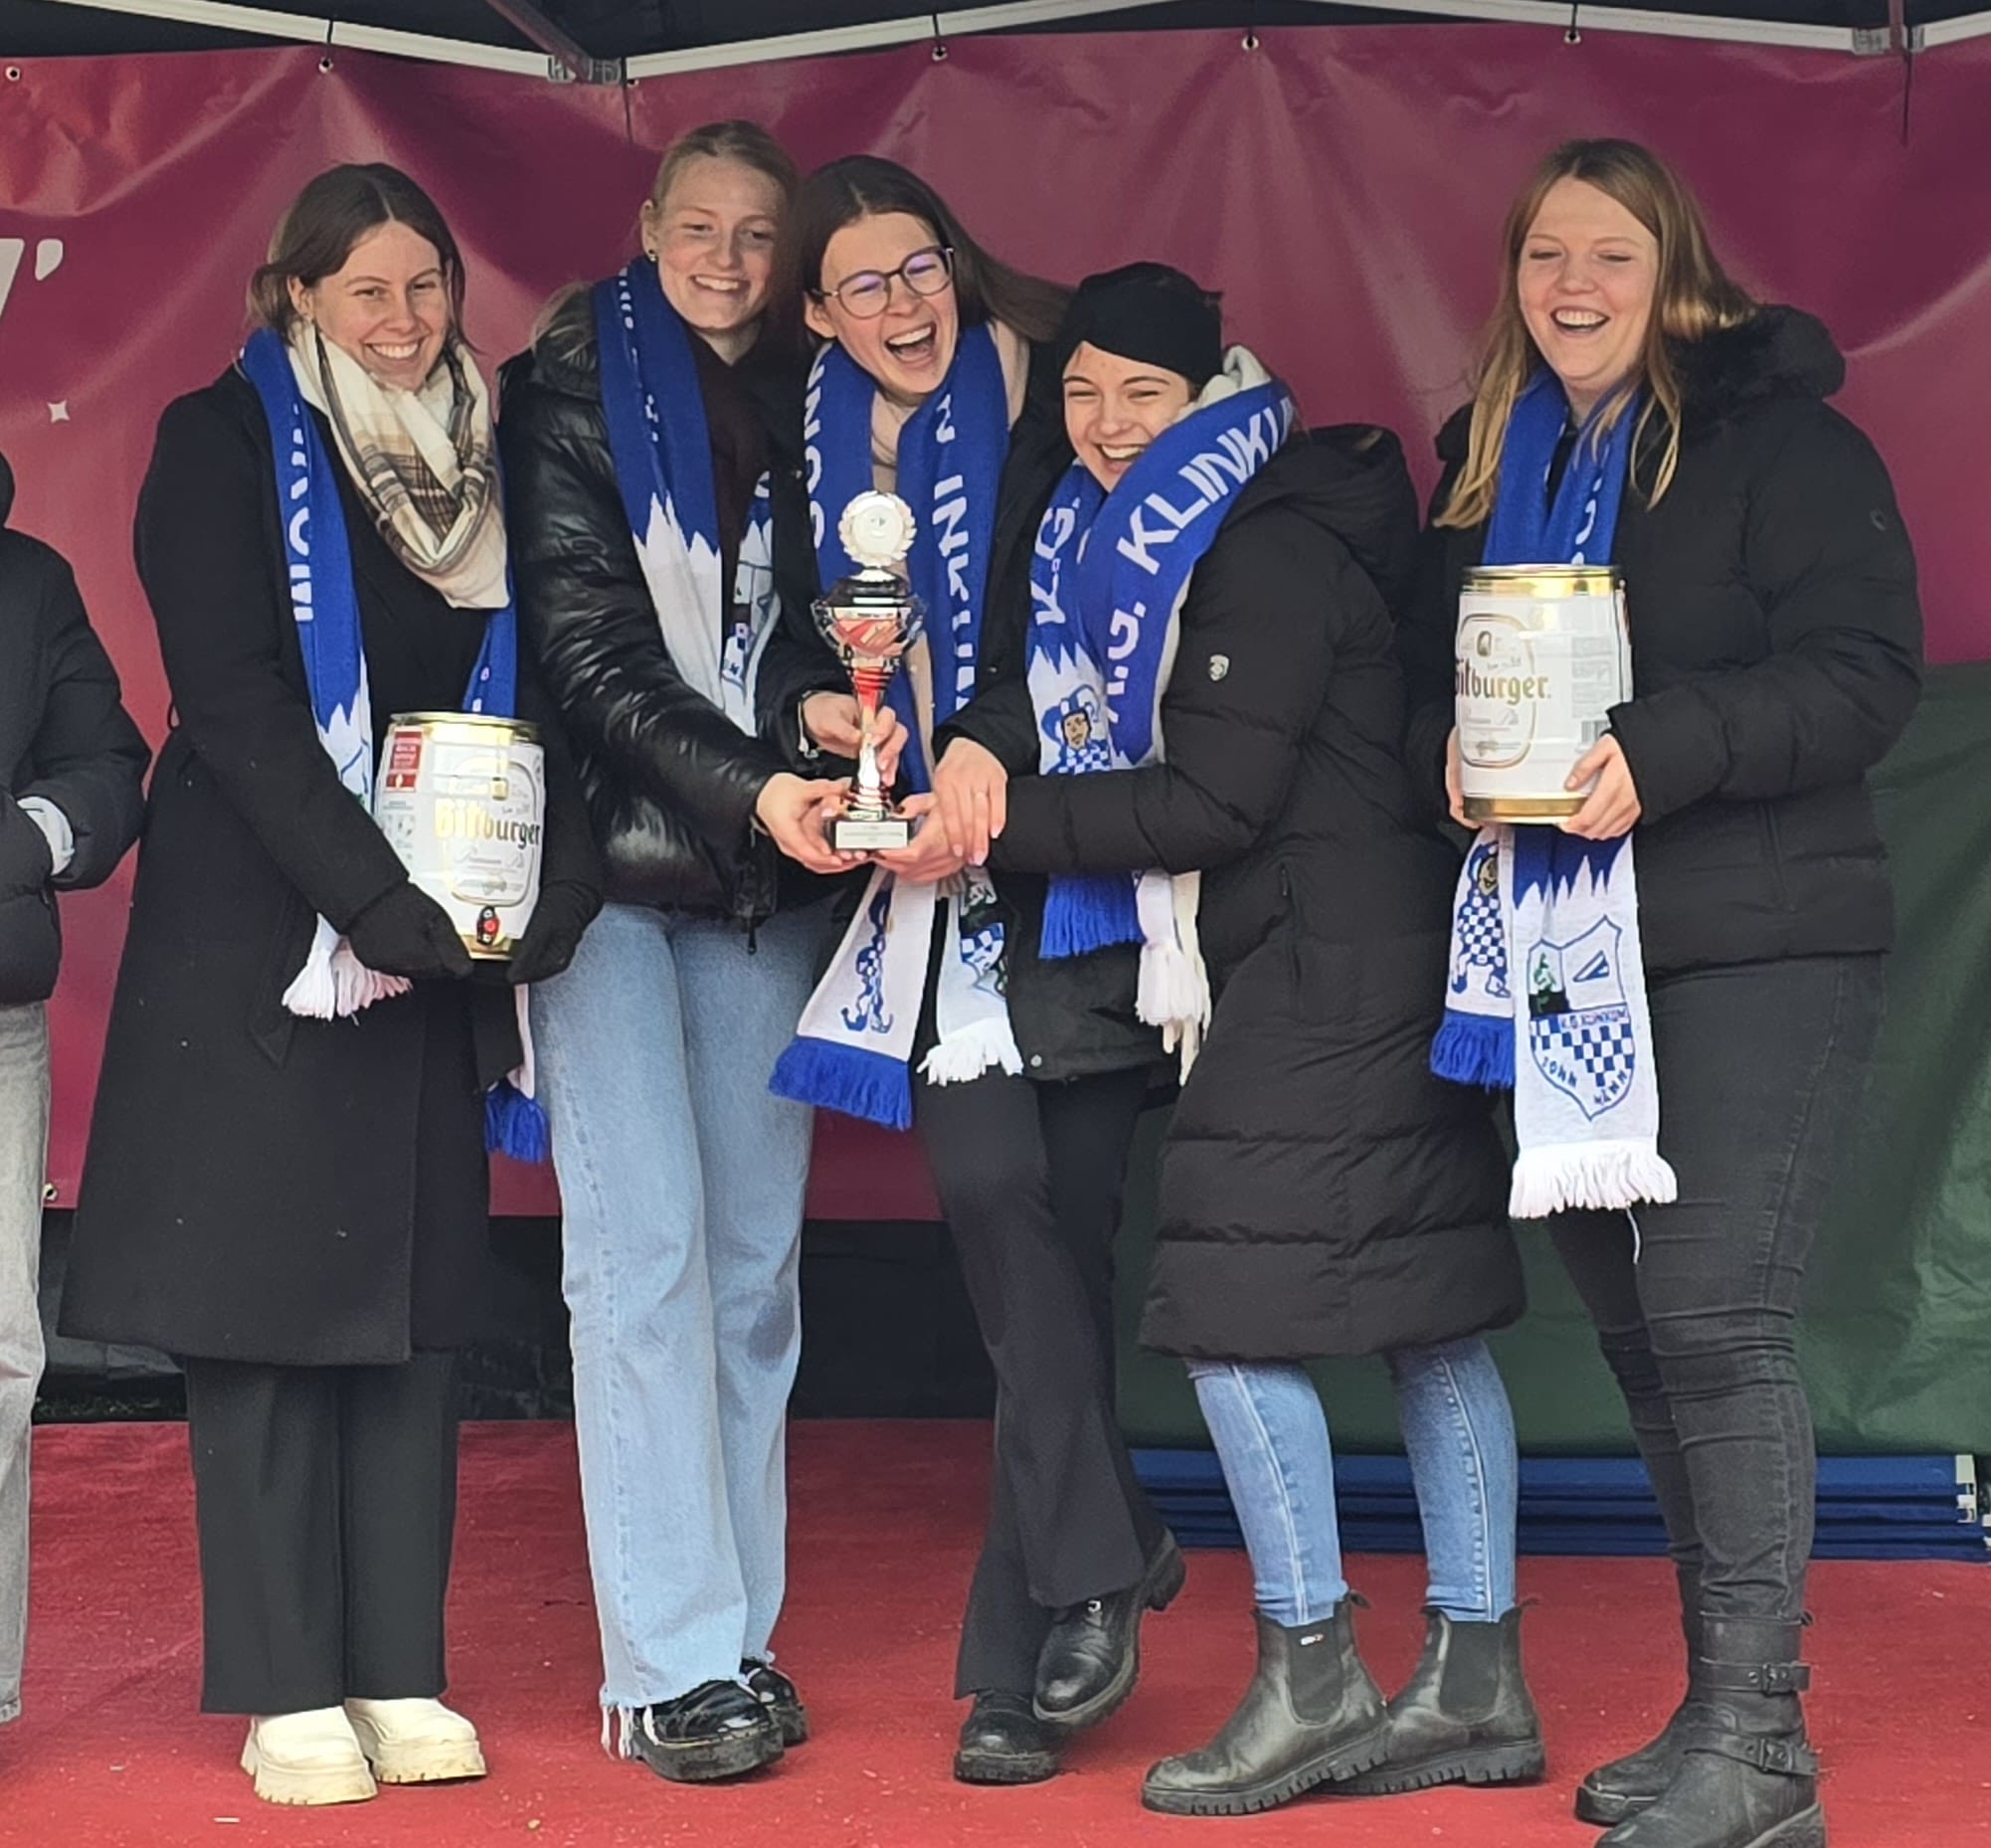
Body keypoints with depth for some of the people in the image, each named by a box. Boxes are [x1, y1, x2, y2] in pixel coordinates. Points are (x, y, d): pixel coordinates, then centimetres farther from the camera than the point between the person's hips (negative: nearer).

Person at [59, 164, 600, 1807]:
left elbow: (538, 688, 9)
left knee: (416, 1298, 5)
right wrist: (373, 895, -19)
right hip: (263, 927, -5)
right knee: (268, 1293, -3)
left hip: (442, 931, 5)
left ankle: (399, 1673, 10)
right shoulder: (227, 443, -2)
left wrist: (554, 881, -8)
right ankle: (290, 1691, 3)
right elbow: (235, 701, -11)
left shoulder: (485, 455, 13)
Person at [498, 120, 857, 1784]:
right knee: (648, 1246, -9)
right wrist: (748, 789, -21)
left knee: (756, 1253, 4)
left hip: (761, 885, 4)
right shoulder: (570, 403, 0)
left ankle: (740, 1635, 11)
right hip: (613, 864, -4)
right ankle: (674, 1664, -6)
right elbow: (589, 651, -9)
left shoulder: (802, 416, 12)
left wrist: (840, 712, -10)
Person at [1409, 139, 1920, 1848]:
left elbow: (1869, 669, -13)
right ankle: (1720, 1710, 19)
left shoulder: (1777, 439, -5)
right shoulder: (1486, 464, 15)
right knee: (1635, 1327, 8)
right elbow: (1431, 676, 18)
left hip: (1757, 947, -6)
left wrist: (1660, 753, -25)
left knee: (1714, 1316, -13)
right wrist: (1453, 753, -6)